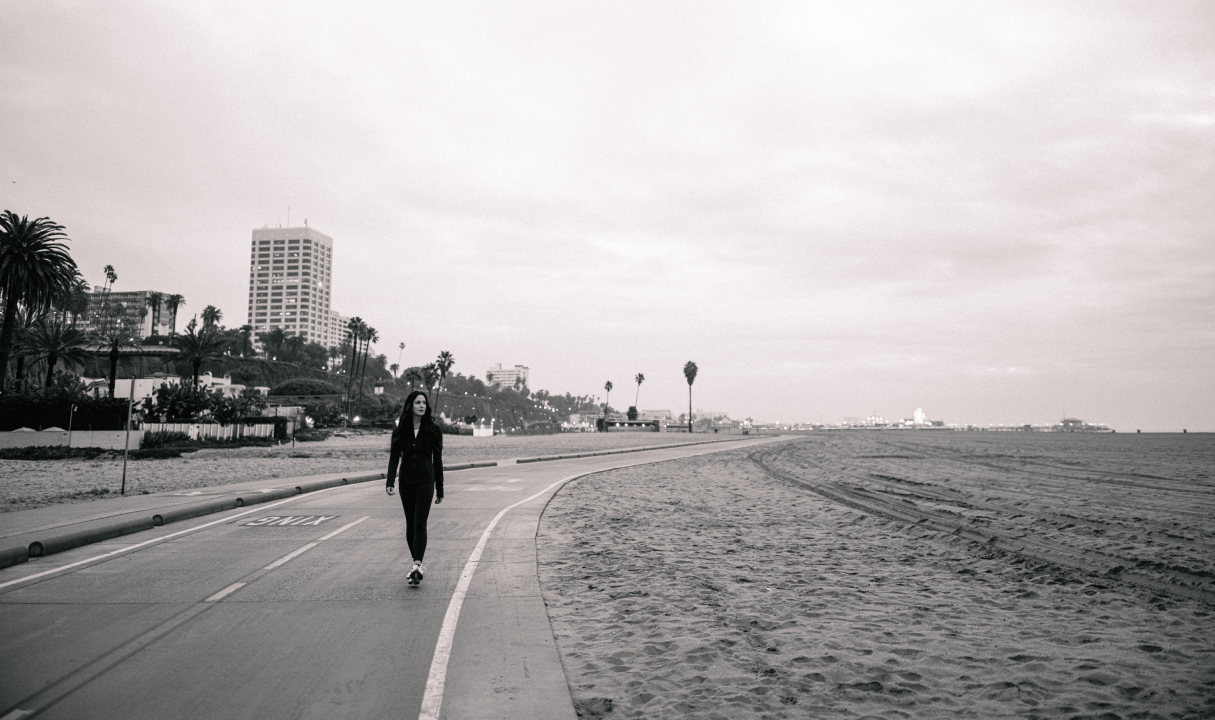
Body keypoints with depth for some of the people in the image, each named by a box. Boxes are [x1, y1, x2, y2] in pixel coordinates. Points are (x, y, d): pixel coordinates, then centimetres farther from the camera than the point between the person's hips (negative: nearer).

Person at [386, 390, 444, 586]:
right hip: (406, 481, 3)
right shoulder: (400, 430, 3)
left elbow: (437, 460, 3)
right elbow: (394, 456, -1)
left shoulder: (433, 429, -1)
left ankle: (417, 566, -19)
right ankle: (418, 564, 21)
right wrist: (390, 481, -16)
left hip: (425, 481, -3)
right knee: (410, 524, 9)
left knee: (420, 523, -13)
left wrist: (440, 490, 4)